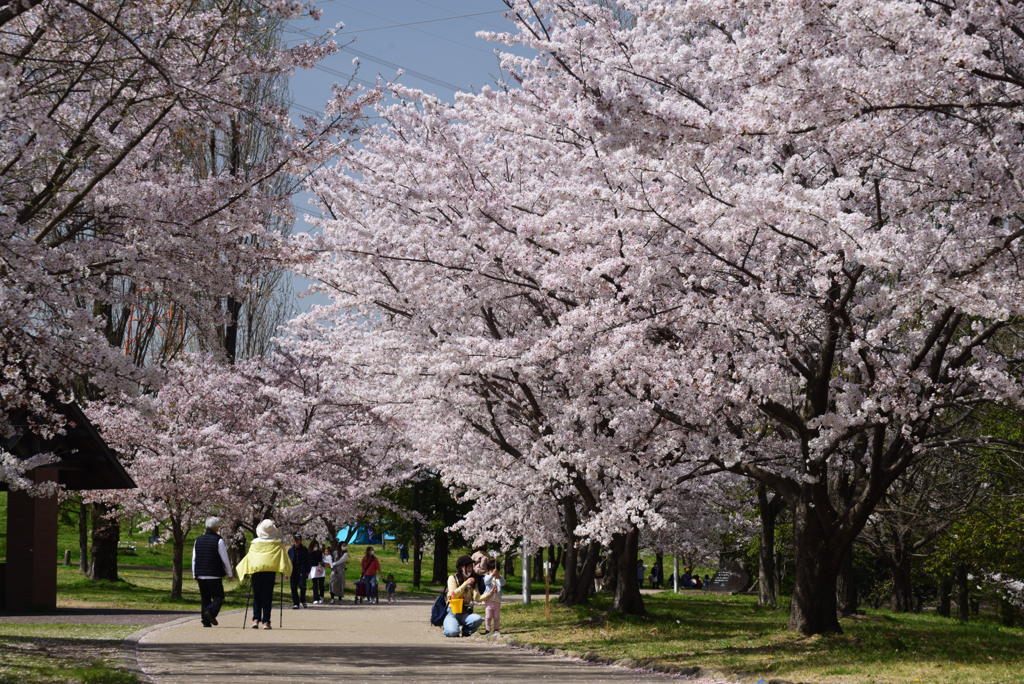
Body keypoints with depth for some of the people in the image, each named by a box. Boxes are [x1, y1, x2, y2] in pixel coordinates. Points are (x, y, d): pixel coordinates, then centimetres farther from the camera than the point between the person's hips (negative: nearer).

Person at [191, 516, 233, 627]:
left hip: (201, 575, 5)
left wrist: (195, 574, 19)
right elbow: (225, 559, -6)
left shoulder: (198, 540, 10)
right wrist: (229, 573, 4)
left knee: (205, 598, 10)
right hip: (214, 575, -5)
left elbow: (194, 559, 13)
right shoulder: (218, 540, -7)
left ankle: (206, 621, 3)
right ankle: (211, 612, -23)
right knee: (218, 597, 2)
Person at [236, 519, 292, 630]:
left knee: (257, 596, 10)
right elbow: (283, 557, 3)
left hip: (256, 571, 1)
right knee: (267, 597, 1)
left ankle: (256, 619, 0)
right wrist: (285, 570, 7)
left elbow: (249, 557, 10)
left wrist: (244, 570, 16)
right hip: (270, 570, -1)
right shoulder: (277, 544, 5)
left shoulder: (254, 543, 8)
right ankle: (266, 621, -2)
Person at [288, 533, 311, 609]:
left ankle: (303, 600, 12)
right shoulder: (290, 550, 9)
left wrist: (307, 571, -1)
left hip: (301, 571, -2)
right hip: (293, 571, 2)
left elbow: (307, 561, 6)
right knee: (294, 588, 2)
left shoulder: (304, 550, 5)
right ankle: (295, 603, 10)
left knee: (302, 586, -12)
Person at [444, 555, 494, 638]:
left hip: (465, 613, 4)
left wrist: (489, 594, -17)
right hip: (452, 612, -4)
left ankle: (465, 630, 1)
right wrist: (465, 584, -17)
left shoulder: (472, 582, 14)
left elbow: (477, 598, -1)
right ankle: (450, 625, 6)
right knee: (453, 632, -33)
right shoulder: (453, 578, 2)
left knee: (478, 619, -31)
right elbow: (453, 595, -13)